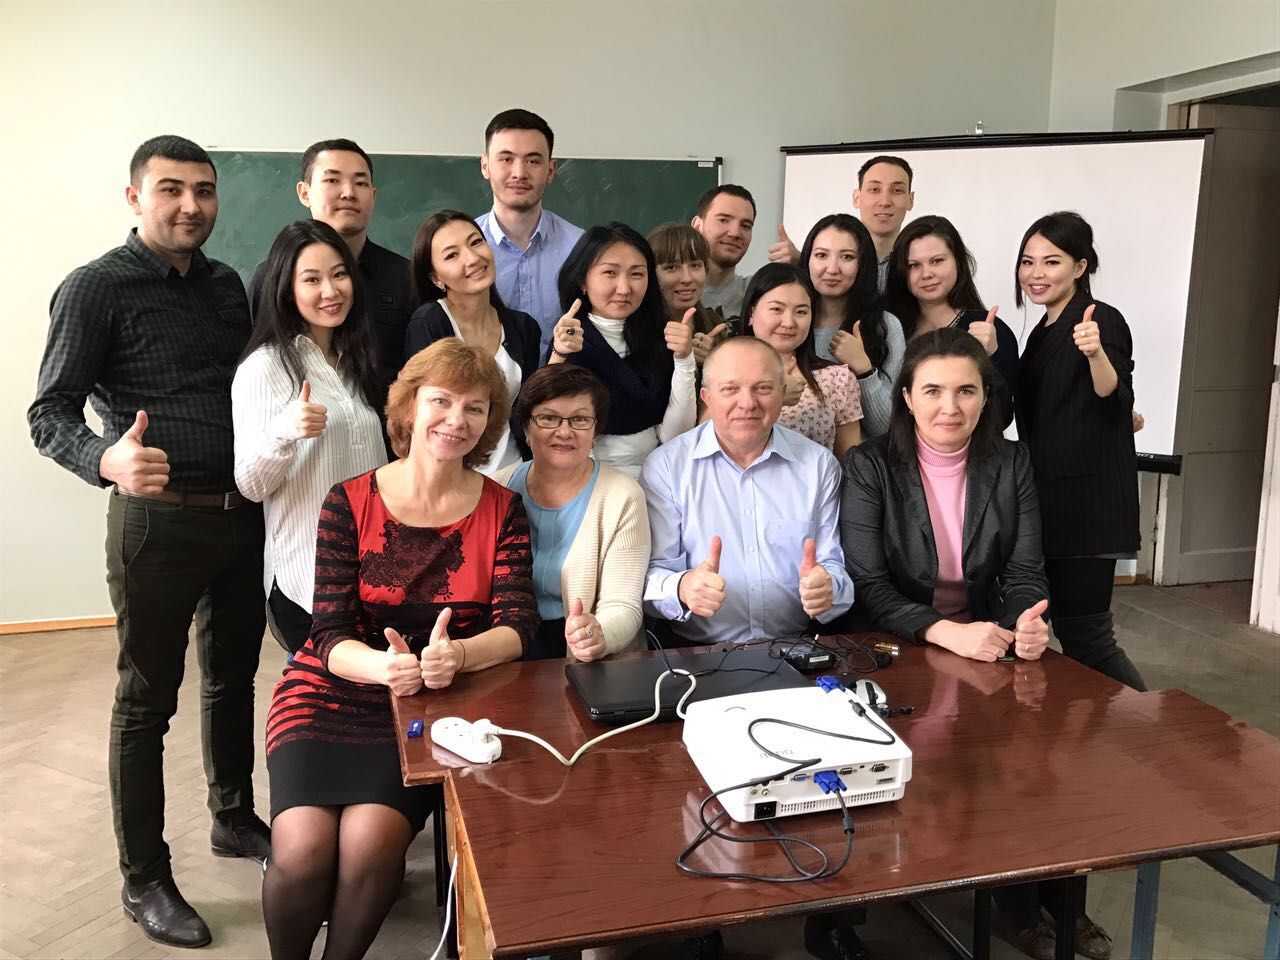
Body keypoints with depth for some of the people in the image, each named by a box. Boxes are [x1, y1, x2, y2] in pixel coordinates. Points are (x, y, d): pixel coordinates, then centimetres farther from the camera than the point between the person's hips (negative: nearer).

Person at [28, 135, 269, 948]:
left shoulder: (226, 284, 10)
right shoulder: (97, 289, -8)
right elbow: (50, 414, -12)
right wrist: (108, 460, -32)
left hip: (242, 513, 6)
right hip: (159, 520, -6)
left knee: (235, 677, 19)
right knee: (147, 700, 5)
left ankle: (235, 818, 39)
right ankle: (145, 881, 19)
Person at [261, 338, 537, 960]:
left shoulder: (501, 511, 1)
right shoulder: (349, 503, -3)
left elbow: (517, 625, -8)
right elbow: (330, 634, -7)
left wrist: (457, 656, -30)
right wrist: (383, 665, -29)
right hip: (332, 692, 0)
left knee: (370, 841, -23)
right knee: (303, 850, -20)